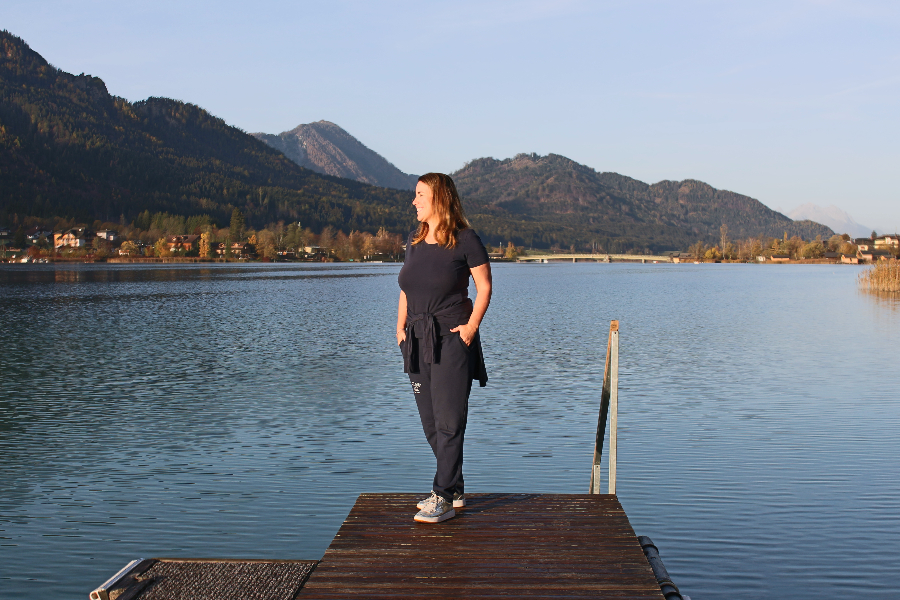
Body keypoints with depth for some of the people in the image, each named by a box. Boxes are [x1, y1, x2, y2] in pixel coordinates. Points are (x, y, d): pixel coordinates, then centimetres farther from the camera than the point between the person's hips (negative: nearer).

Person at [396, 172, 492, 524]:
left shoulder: (465, 240, -7)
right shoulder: (415, 241, 13)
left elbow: (484, 287, -3)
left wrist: (472, 326, -12)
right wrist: (401, 327, 9)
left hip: (451, 340, -7)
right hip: (418, 341, 7)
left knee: (448, 422, -5)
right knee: (430, 422, 10)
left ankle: (443, 499, 0)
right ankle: (455, 492, 23)